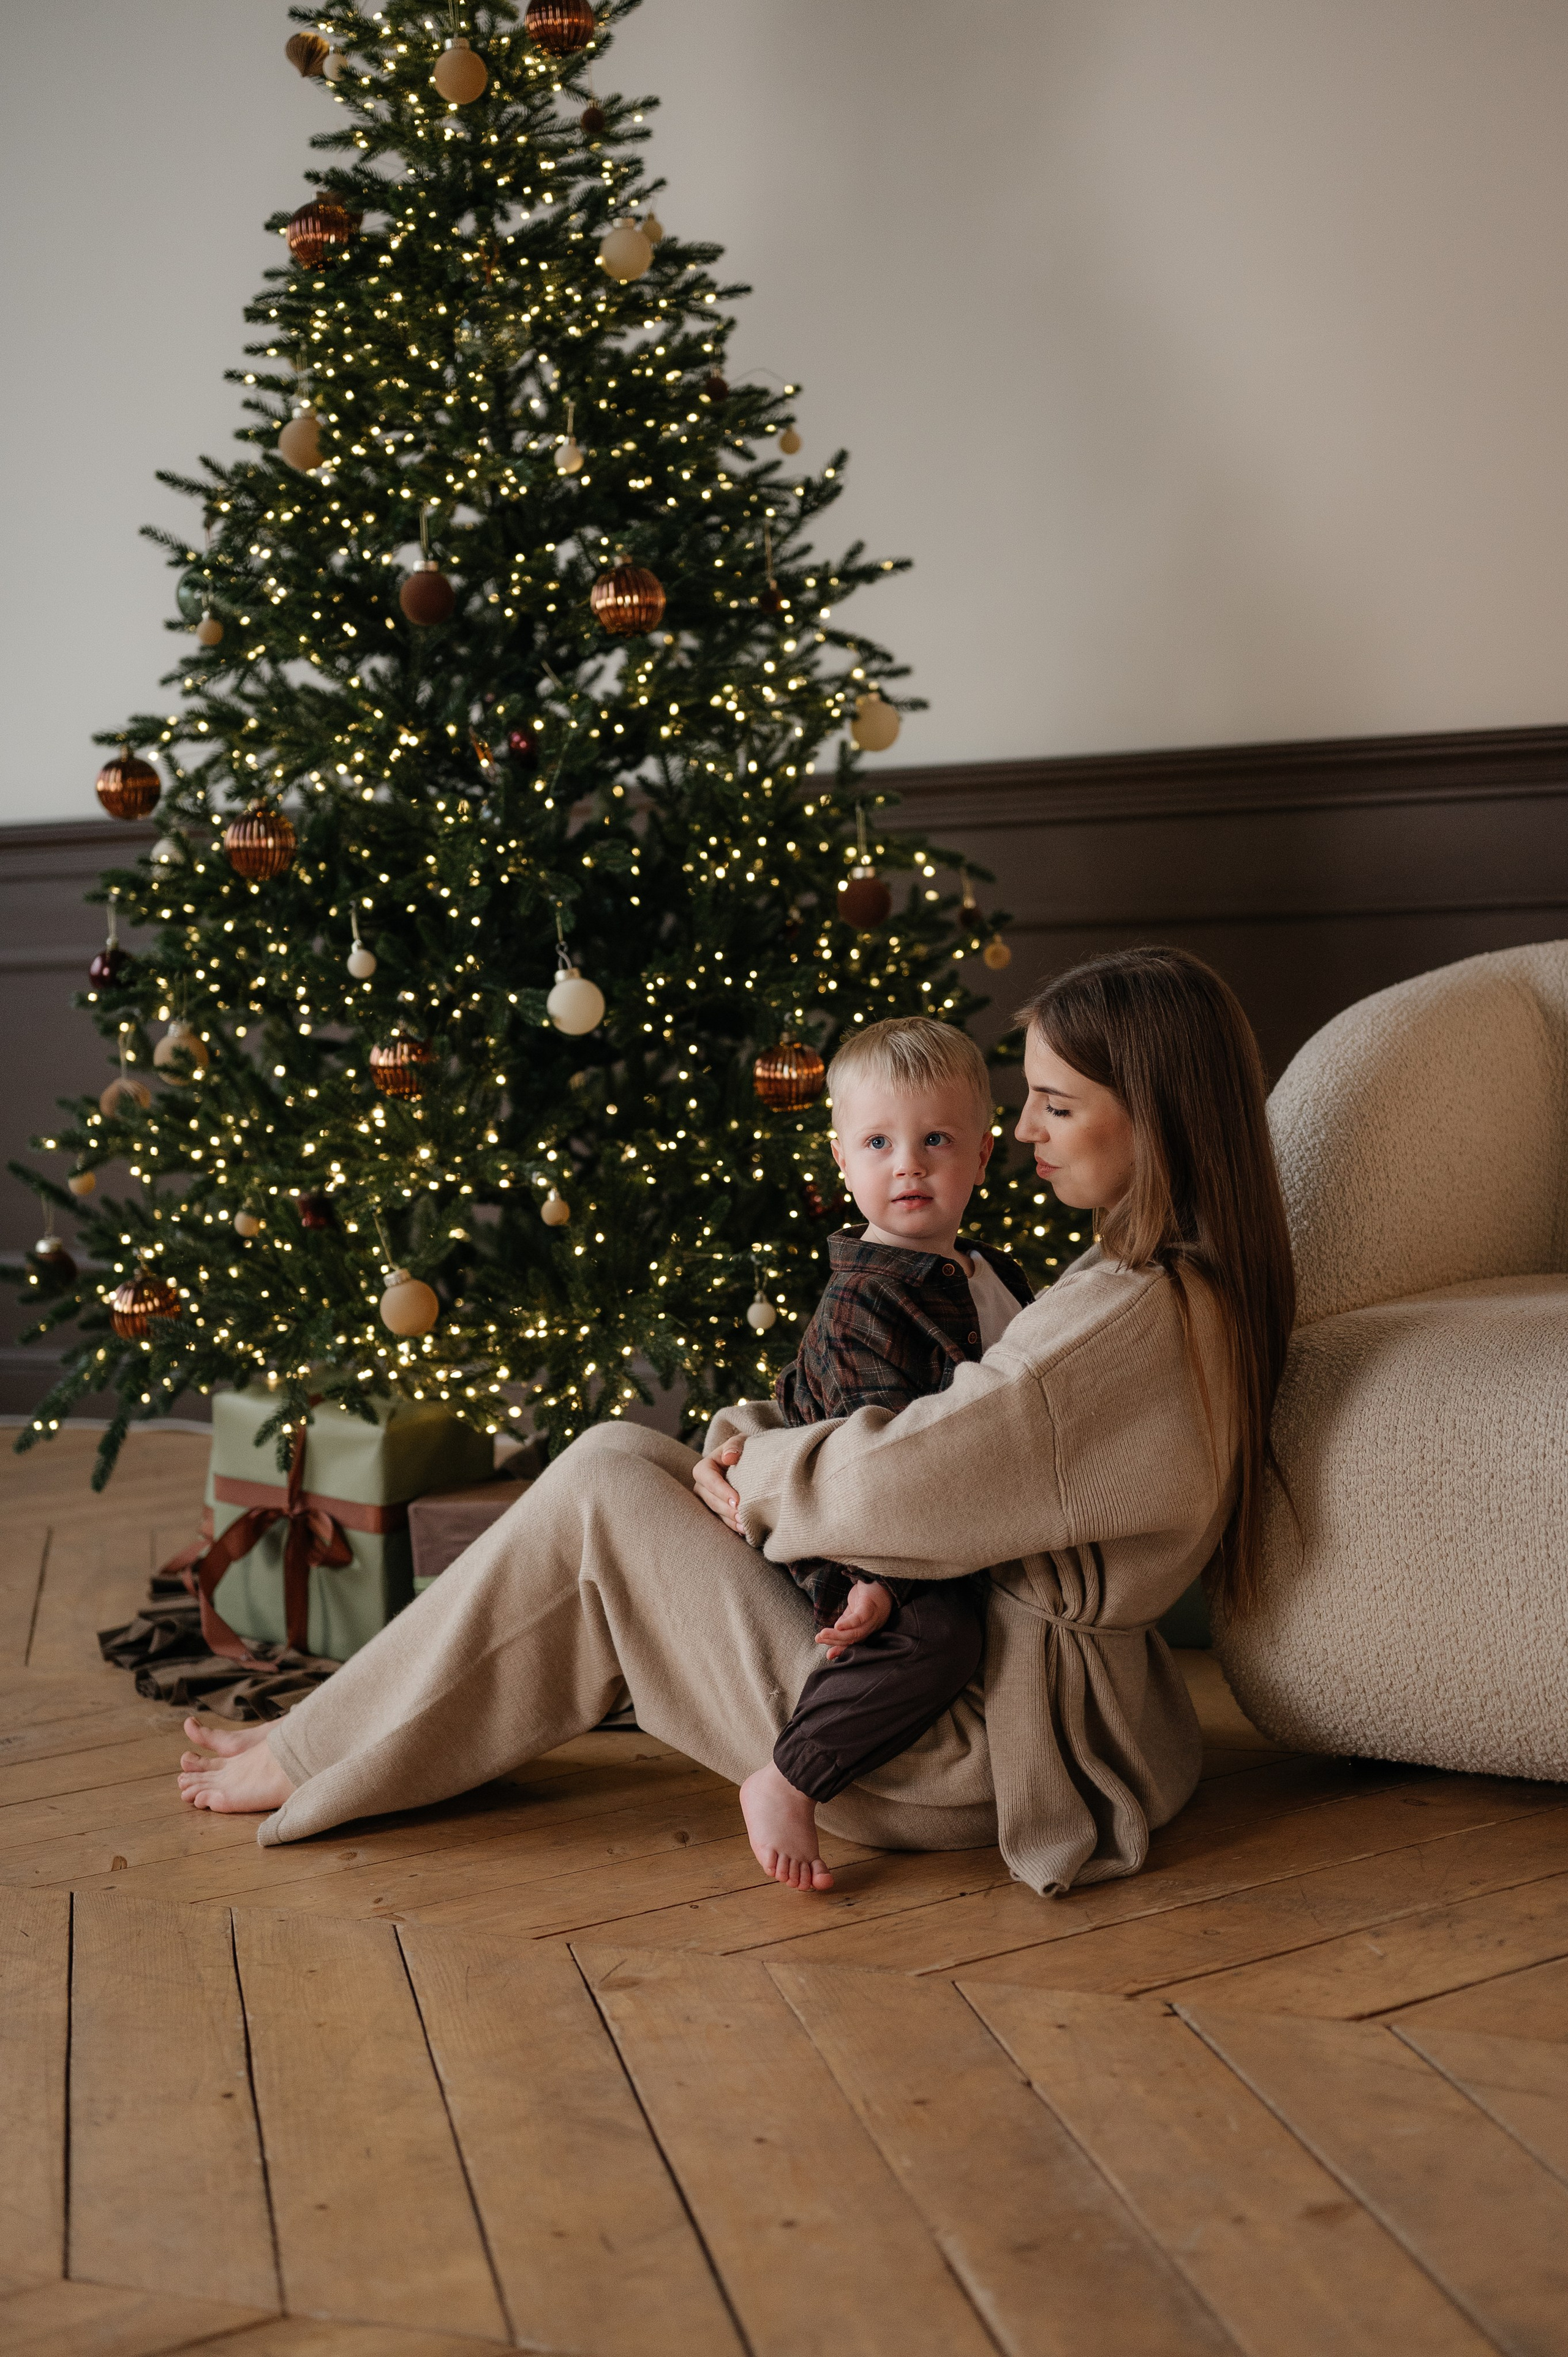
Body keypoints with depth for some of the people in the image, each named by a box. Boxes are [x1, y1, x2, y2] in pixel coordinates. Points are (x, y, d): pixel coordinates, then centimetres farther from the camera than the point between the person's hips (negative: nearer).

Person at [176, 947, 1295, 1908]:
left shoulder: (1136, 1317, -23)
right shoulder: (1190, 1286, 9)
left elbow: (899, 1483, -27)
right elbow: (972, 1444, 12)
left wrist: (752, 1474, -6)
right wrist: (759, 1444, -2)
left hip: (968, 1744, -10)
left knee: (603, 1490, -4)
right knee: (624, 1457, 9)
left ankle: (321, 1760, 11)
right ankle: (347, 1736, 20)